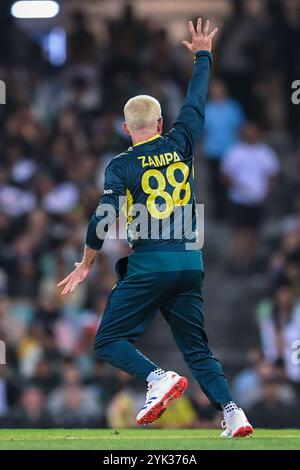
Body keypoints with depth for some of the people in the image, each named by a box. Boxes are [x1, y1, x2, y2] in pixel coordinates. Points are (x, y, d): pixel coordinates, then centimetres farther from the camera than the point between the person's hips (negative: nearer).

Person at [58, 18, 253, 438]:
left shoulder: (122, 166, -2)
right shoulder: (180, 145, 7)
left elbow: (105, 218, -9)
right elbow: (196, 101, 21)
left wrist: (86, 264, 3)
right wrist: (202, 55, 35)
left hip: (148, 266, -5)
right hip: (190, 263, 5)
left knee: (108, 342, 1)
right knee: (197, 348, 12)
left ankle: (159, 379, -22)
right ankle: (231, 410, -5)